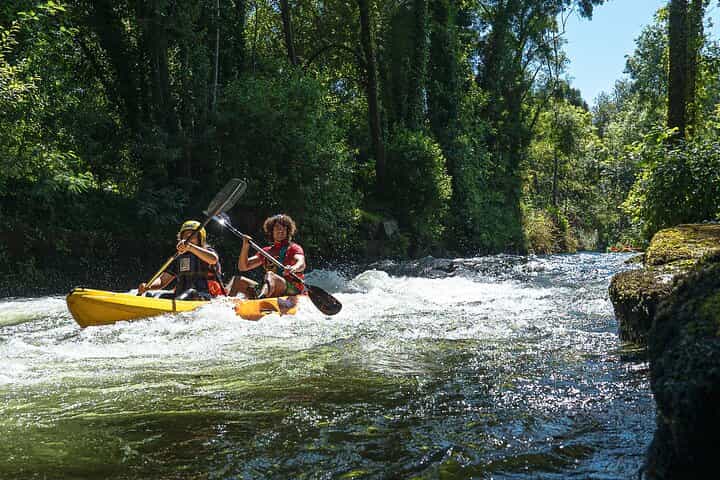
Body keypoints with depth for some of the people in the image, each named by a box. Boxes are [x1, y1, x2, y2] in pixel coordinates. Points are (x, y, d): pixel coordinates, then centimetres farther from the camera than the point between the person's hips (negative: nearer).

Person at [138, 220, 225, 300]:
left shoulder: (207, 250, 8)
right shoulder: (179, 258, 22)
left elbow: (213, 259, -20)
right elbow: (163, 280, 18)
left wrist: (190, 247, -30)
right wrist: (147, 287, -5)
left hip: (206, 298, -6)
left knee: (191, 293, -38)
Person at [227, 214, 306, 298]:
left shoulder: (293, 248, 8)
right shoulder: (266, 251, 22)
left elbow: (302, 264, -15)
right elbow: (243, 267, 18)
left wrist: (293, 268, -39)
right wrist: (245, 246, 2)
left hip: (292, 289, -6)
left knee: (269, 275, -35)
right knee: (238, 280, -5)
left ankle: (258, 298, -67)